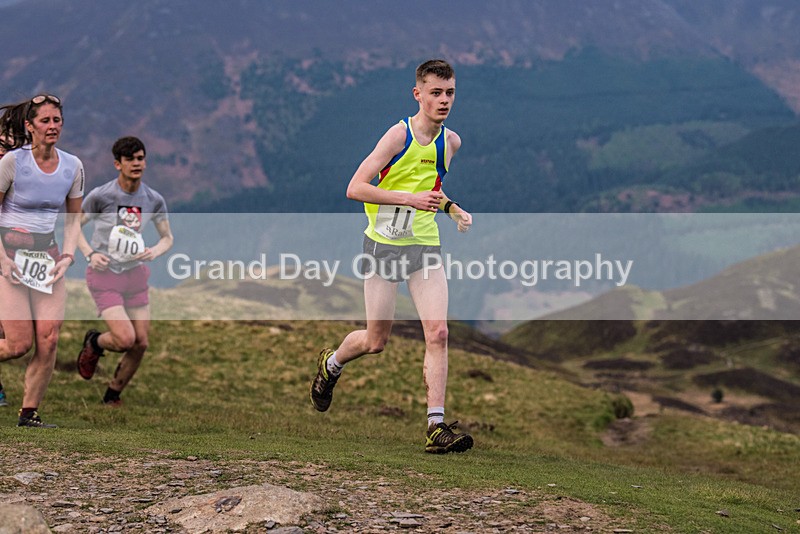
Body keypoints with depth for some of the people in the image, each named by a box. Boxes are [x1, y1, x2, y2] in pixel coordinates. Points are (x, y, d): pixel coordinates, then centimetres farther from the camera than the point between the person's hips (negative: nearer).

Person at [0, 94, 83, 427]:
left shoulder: (72, 166, 3)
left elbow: (74, 217, 15)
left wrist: (67, 256, 1)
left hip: (48, 254, 4)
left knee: (49, 340, -7)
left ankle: (29, 413, 5)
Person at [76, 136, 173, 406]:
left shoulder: (154, 200, 0)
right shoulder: (100, 196, -12)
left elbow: (167, 237, 11)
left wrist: (155, 251, -11)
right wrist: (89, 253, -15)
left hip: (136, 273, 5)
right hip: (104, 274, -5)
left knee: (141, 344, 1)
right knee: (125, 339, -18)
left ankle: (112, 396, 23)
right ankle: (93, 344, 18)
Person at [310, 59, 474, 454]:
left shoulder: (451, 142, 5)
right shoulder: (400, 135, -14)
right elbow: (355, 188, -19)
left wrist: (453, 210, 8)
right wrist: (409, 198, -26)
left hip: (424, 245, 4)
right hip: (383, 244, -4)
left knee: (438, 332, -12)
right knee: (376, 341, 6)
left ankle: (436, 426, -10)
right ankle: (330, 364, 39)